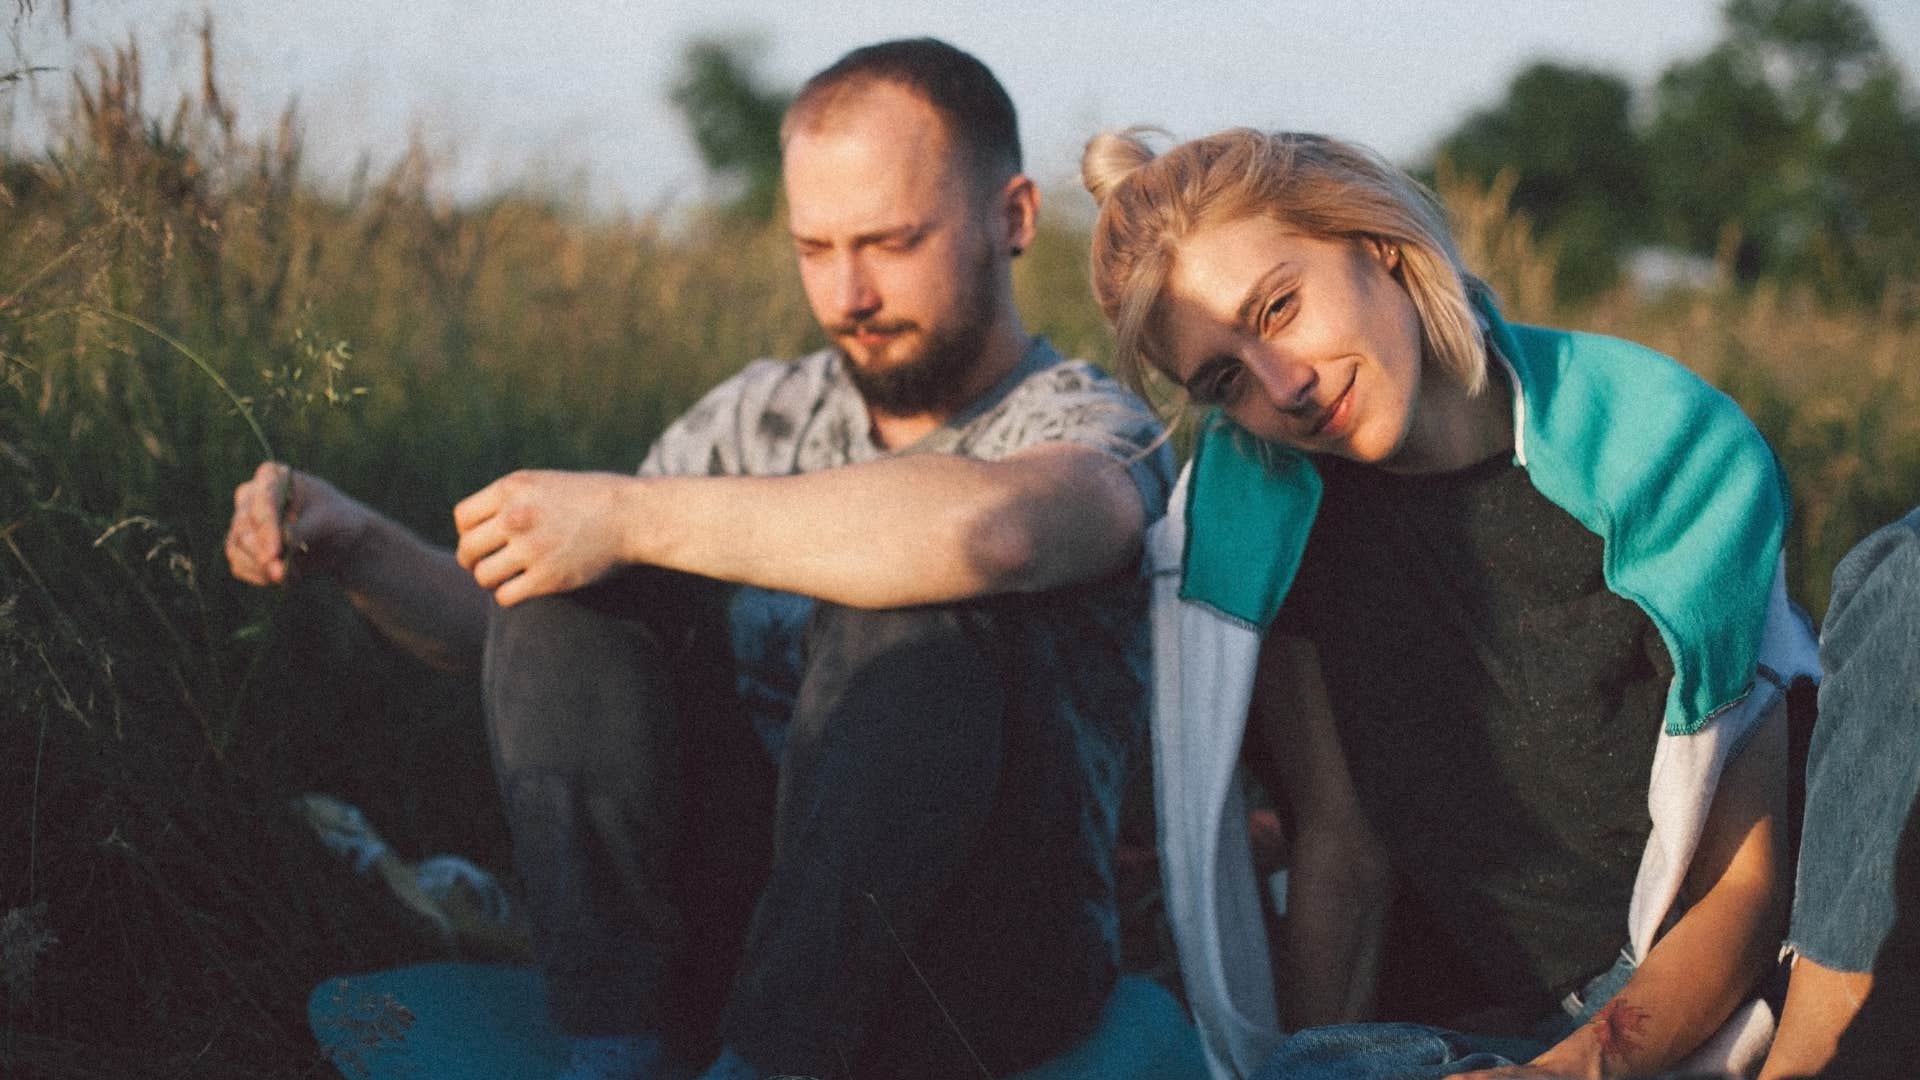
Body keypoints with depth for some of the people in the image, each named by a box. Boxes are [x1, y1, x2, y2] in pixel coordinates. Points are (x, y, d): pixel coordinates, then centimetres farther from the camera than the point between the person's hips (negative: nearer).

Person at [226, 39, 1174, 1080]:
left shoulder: (1093, 427, -4)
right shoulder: (765, 415, 16)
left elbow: (981, 529, -32)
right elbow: (503, 621, 16)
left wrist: (628, 516, -27)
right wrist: (354, 547, -5)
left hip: (975, 981, -5)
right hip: (729, 934, 5)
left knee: (915, 608, -29)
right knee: (563, 579, -10)